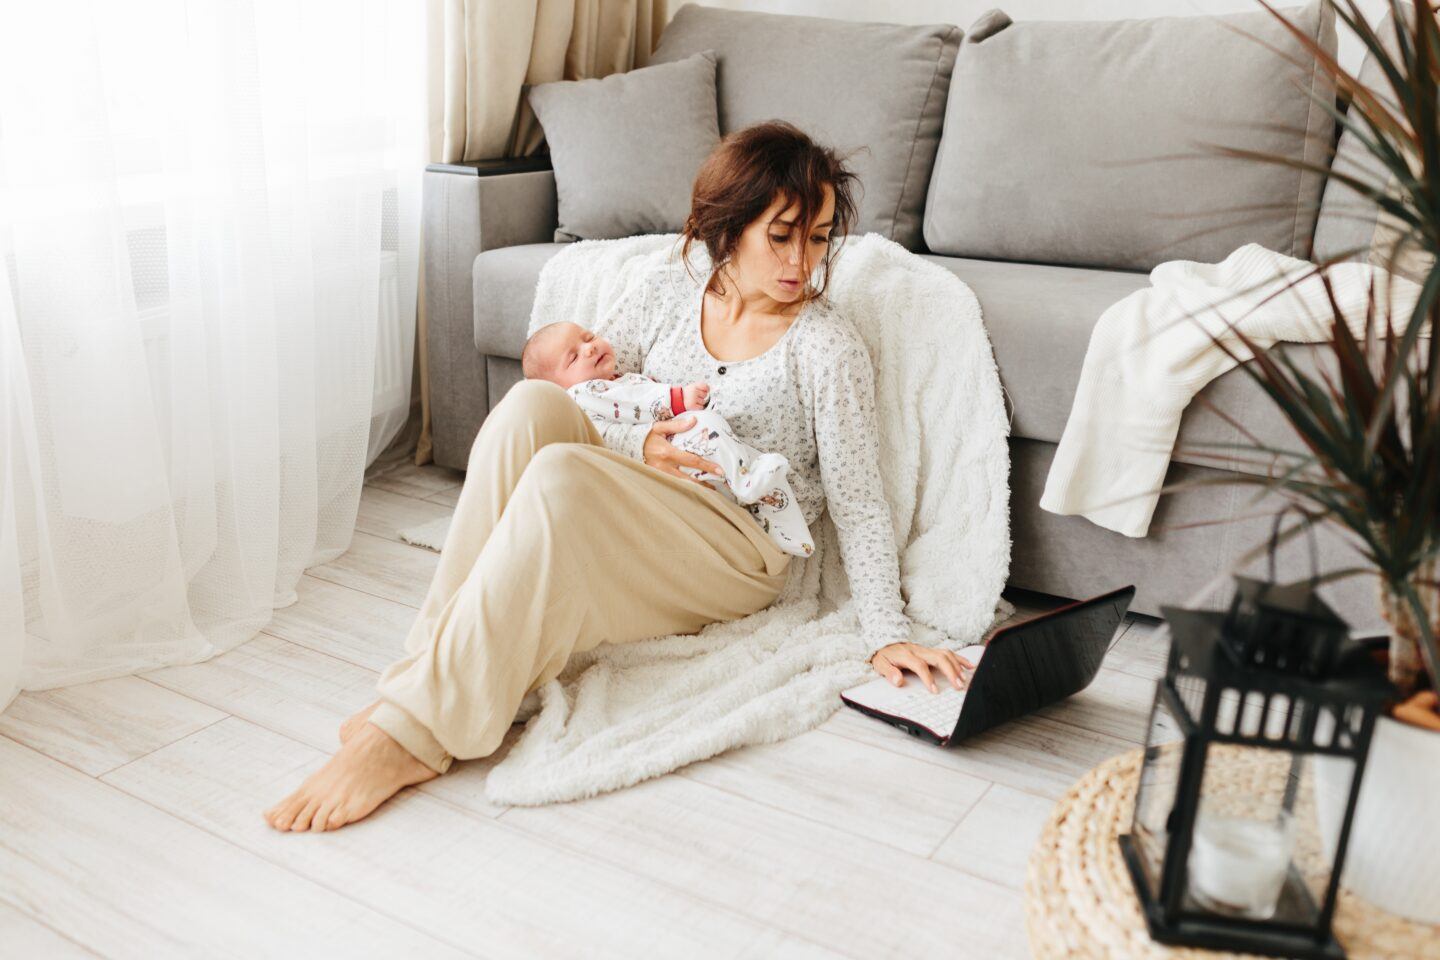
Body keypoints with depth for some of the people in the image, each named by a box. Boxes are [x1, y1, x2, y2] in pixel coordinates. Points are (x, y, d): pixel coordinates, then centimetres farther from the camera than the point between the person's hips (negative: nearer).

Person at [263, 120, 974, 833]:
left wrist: (887, 635, -12)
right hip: (615, 525, 4)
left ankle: (415, 728, -34)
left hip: (737, 555, -4)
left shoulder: (828, 345, -3)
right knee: (530, 403, -26)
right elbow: (584, 394, 9)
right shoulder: (663, 293, 8)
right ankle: (428, 661, -29)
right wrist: (638, 444, -12)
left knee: (559, 474, -33)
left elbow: (857, 500, -5)